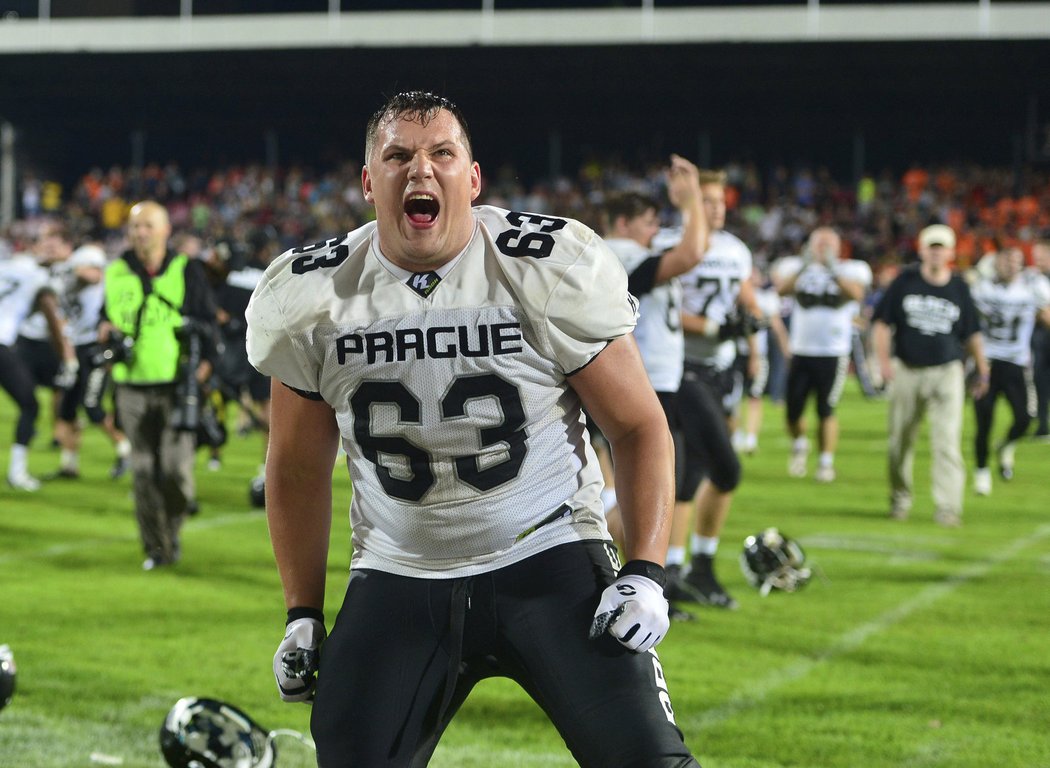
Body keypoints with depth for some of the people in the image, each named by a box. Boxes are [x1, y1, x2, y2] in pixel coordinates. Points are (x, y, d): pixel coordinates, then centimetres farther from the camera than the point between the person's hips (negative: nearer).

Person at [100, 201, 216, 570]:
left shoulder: (187, 270, 2)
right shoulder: (117, 273, 10)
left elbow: (207, 320, 3)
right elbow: (106, 317, 23)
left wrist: (205, 360, -12)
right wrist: (105, 330, -1)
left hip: (177, 387, -3)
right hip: (133, 388, 3)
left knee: (176, 468, -10)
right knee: (143, 472, 1)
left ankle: (172, 529, 18)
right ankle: (156, 549, 11)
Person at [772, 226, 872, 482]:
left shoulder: (850, 271, 2)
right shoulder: (798, 267, 5)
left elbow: (856, 293, -19)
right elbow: (782, 288, -14)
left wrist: (833, 269, -26)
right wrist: (803, 266, -25)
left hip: (833, 355, -2)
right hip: (801, 352, 2)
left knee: (826, 411, -3)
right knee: (792, 411, 2)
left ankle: (826, 462, 9)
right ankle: (799, 445, 30)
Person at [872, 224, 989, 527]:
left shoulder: (959, 287, 5)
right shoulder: (905, 281, 2)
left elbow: (971, 334, 13)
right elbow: (883, 323, 3)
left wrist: (982, 371, 13)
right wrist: (883, 361, -9)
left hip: (946, 372, -1)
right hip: (906, 371, 1)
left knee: (948, 440, -12)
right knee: (900, 442, 7)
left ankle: (948, 507, -14)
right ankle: (900, 499, 25)